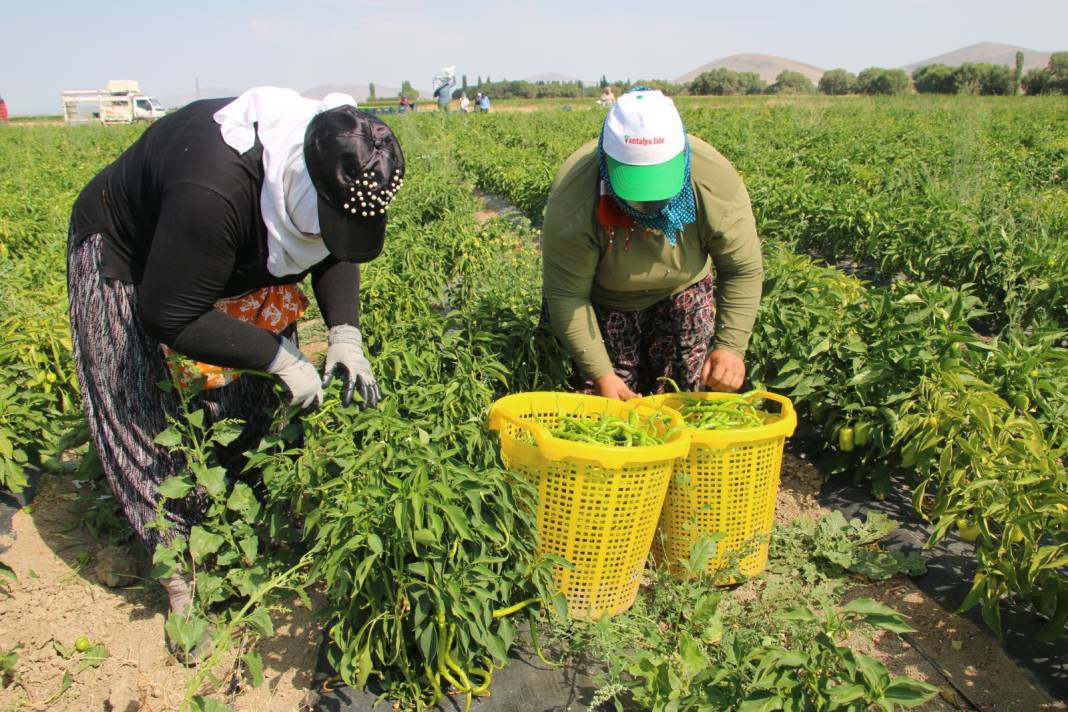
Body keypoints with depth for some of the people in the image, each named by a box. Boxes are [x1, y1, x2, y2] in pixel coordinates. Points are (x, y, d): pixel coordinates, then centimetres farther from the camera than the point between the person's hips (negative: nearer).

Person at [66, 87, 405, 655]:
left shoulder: (339, 172, -21)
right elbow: (171, 316, -34)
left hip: (230, 261, 7)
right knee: (142, 417, -7)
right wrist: (280, 358, -33)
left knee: (250, 397, 3)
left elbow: (334, 255, -2)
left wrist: (345, 332, -18)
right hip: (124, 260, -6)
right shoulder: (215, 191, -44)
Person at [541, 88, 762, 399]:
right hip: (604, 301, -1)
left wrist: (731, 347, -27)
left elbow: (743, 271, -17)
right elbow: (566, 294, -27)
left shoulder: (717, 182, -30)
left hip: (683, 293, 2)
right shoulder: (574, 198, -36)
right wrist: (600, 374, -27)